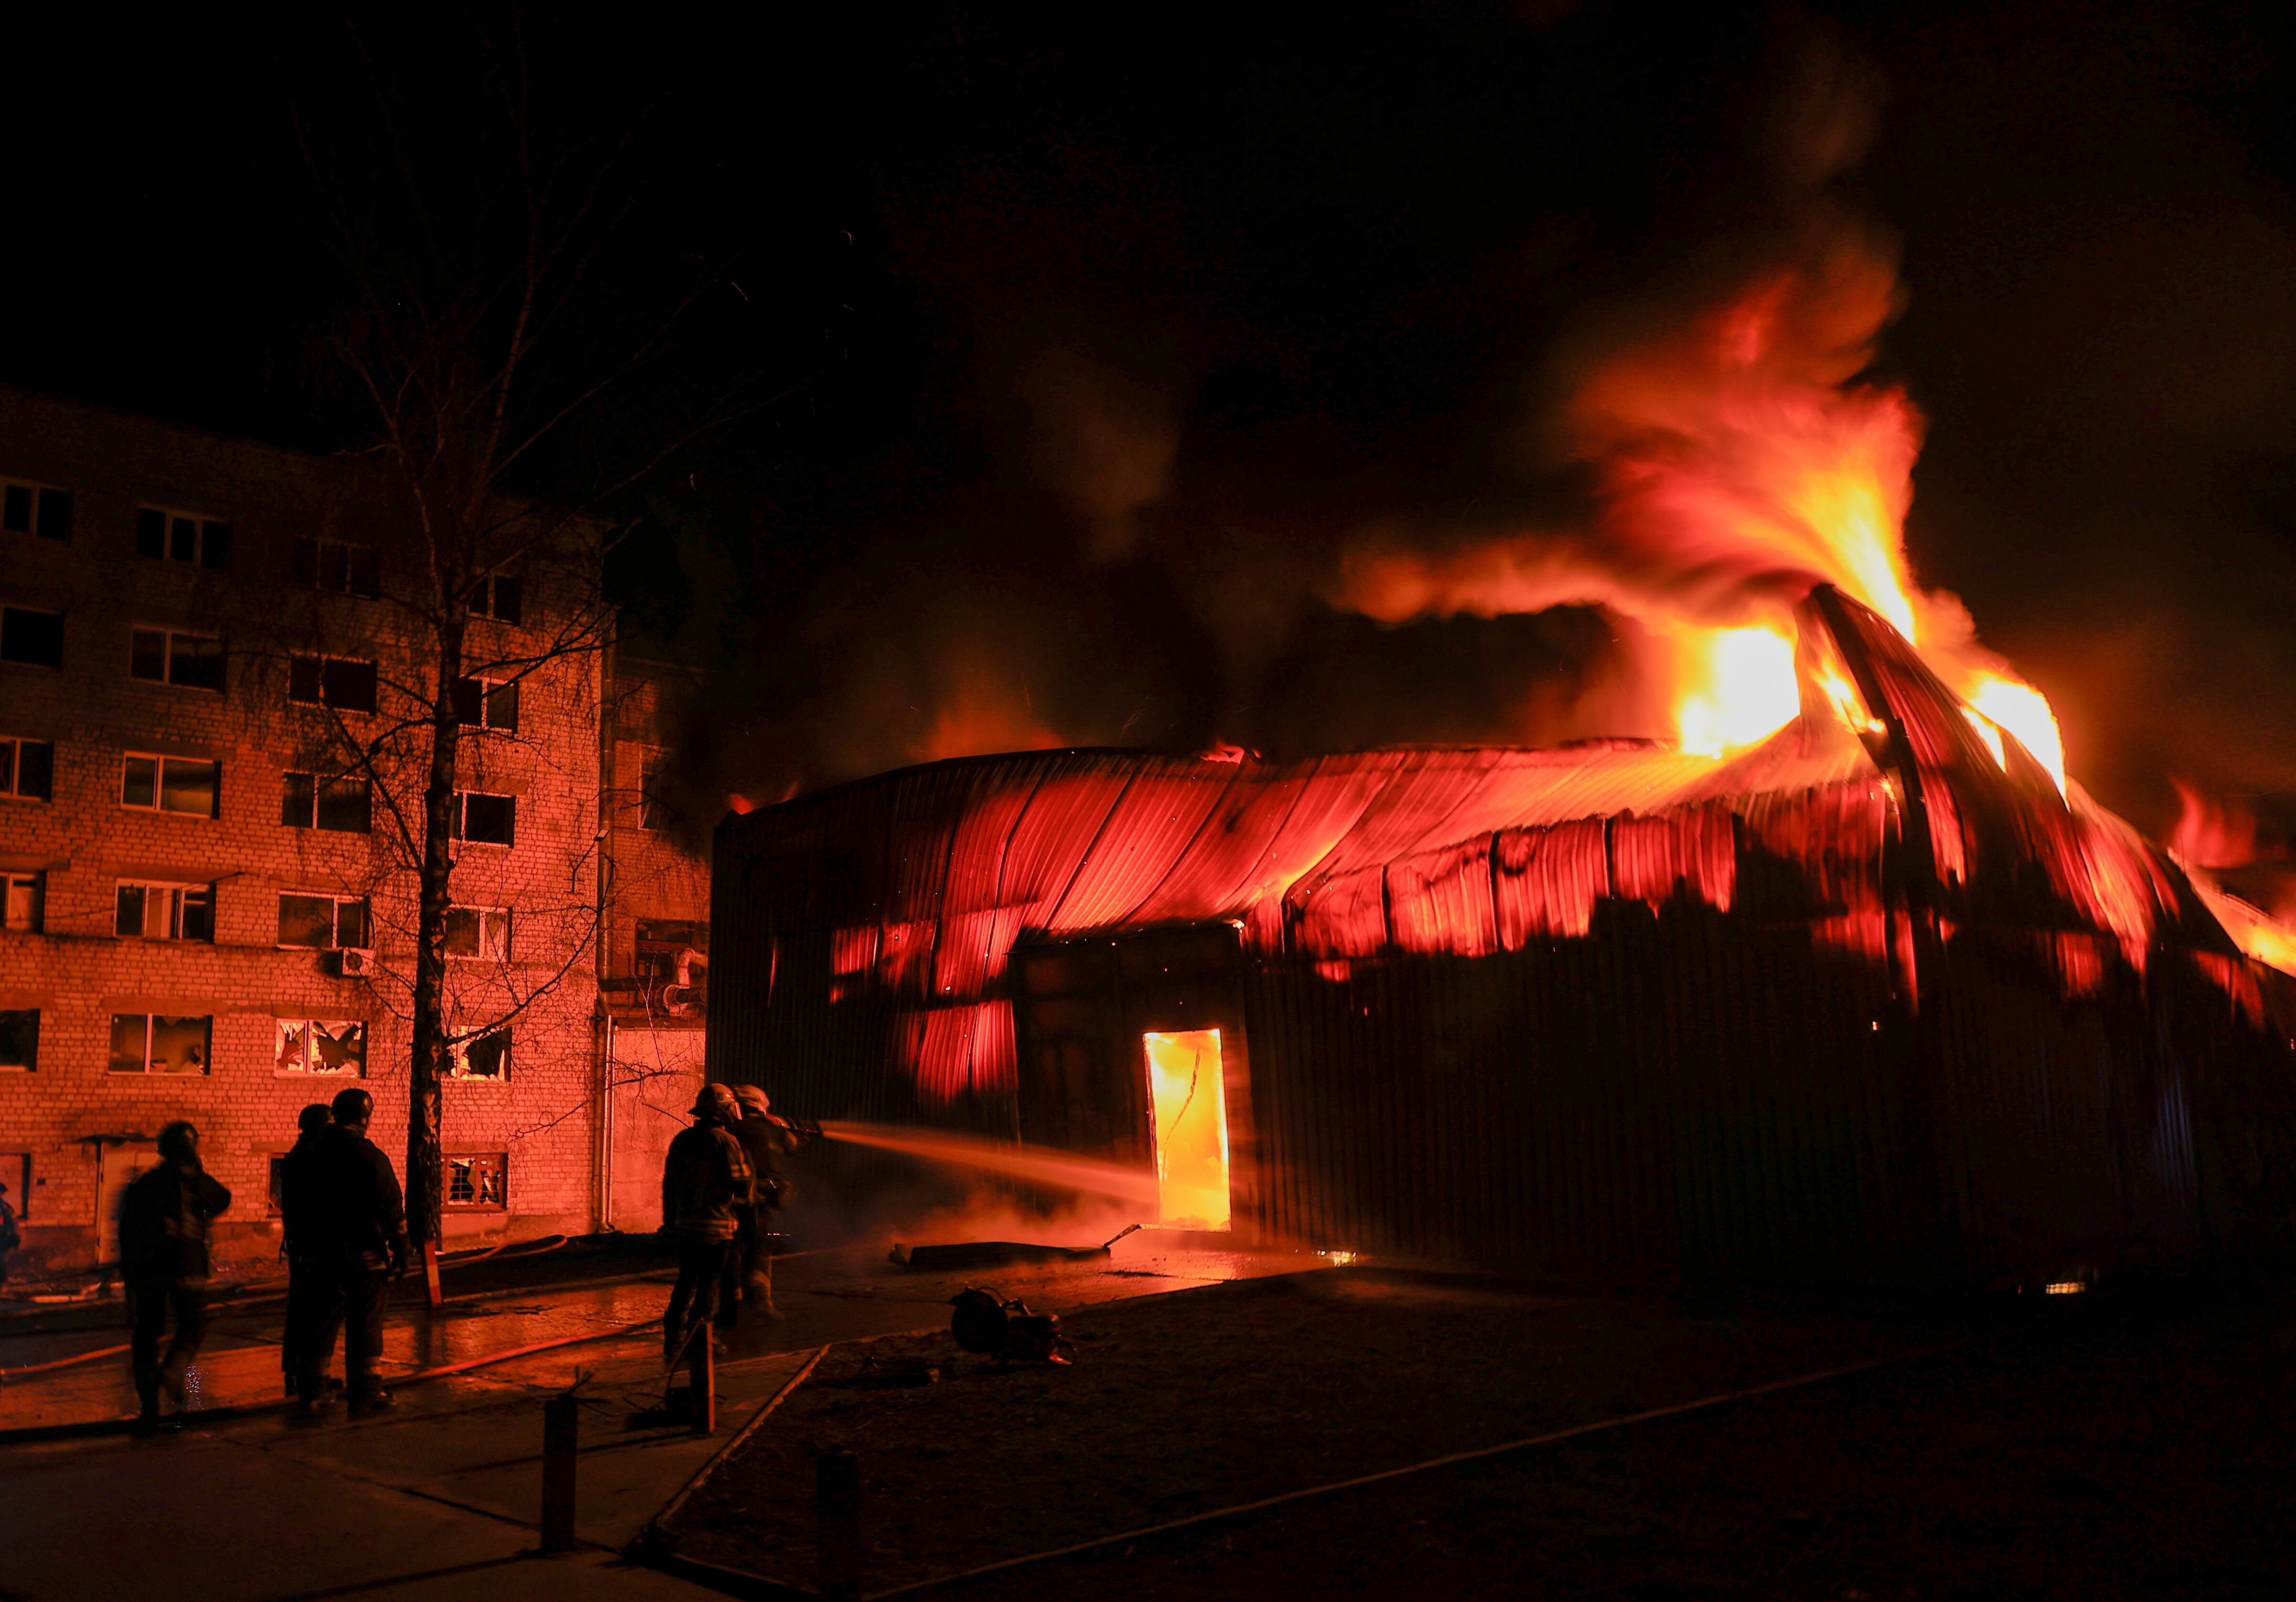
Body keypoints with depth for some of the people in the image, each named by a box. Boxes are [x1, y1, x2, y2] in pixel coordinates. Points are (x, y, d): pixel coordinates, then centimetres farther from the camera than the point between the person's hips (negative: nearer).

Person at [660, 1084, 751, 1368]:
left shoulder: (681, 1140, 9)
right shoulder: (726, 1142, -12)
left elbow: (669, 1184, 14)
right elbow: (741, 1185, -12)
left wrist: (670, 1222, 22)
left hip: (683, 1226, 7)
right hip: (716, 1227, -6)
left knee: (685, 1284, 16)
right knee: (709, 1286, 3)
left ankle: (672, 1347, 17)